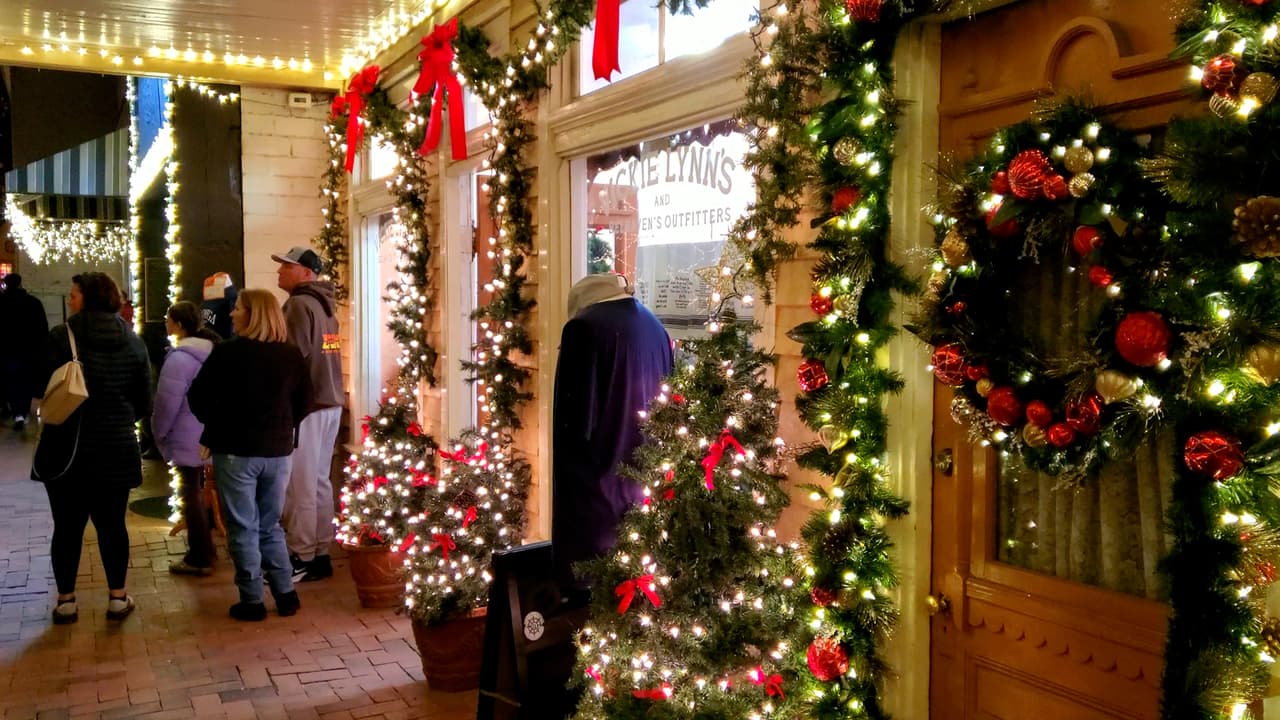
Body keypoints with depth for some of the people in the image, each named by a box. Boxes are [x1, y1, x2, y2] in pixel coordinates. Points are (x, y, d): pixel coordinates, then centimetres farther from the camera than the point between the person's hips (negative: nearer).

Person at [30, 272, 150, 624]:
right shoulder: (133, 342, 2)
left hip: (66, 448, -3)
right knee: (112, 524, 10)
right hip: (116, 449, 3)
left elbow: (40, 385, -9)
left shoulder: (61, 336, -11)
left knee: (67, 526, 8)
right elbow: (145, 400, 6)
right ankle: (117, 598, 15)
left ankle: (66, 602, 16)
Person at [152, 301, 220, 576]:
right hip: (206, 434, 9)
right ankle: (203, 550, 25)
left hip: (187, 437, -9)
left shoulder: (179, 358, -20)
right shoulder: (210, 351, 8)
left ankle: (199, 559, 5)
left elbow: (167, 402, -19)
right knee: (196, 492, 18)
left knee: (190, 494, -1)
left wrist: (158, 432, -4)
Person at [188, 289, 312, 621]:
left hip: (236, 452, -4)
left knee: (243, 528, 6)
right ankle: (286, 594, 15)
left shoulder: (228, 352, -12)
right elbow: (304, 401, 10)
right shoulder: (291, 354, 1)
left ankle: (252, 601, 9)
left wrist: (220, 424, 11)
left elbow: (197, 397, -5)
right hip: (278, 452, 4)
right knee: (270, 526, 17)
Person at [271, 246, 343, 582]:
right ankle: (319, 554, 18)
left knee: (300, 486, -3)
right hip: (330, 403, 9)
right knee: (319, 482, 12)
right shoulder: (324, 304, 16)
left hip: (305, 405, -9)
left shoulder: (299, 305, -12)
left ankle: (301, 560, 2)